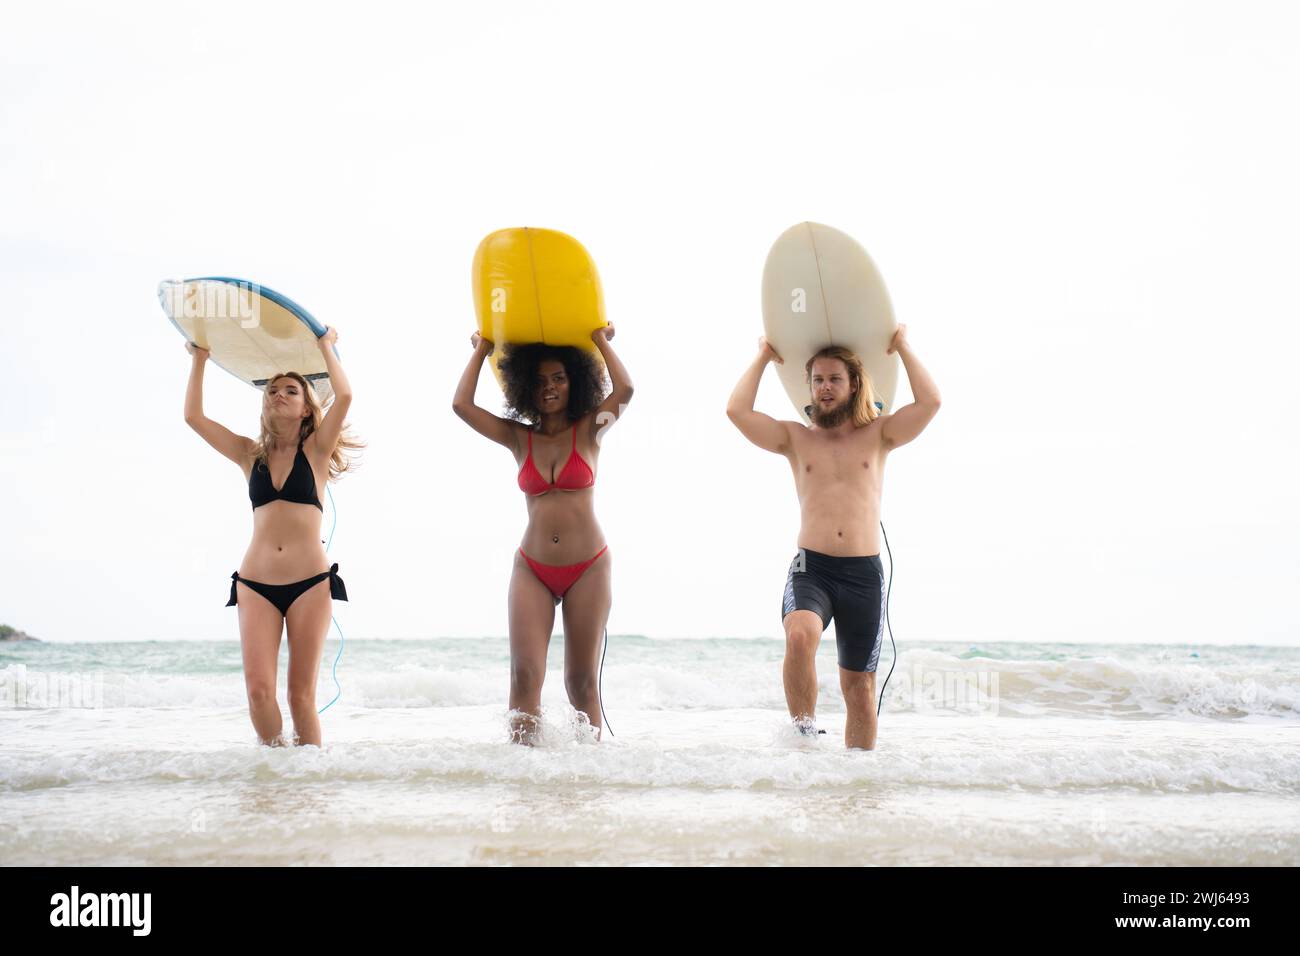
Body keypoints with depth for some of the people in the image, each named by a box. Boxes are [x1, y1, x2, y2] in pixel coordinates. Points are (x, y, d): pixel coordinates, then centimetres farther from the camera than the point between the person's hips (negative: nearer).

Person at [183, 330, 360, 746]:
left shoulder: (315, 450, 6)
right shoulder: (251, 455, 14)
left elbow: (343, 396, -9)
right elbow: (193, 416, 9)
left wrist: (326, 347, 4)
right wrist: (199, 360, 14)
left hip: (310, 583, -2)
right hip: (255, 583, 2)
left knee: (301, 692, -1)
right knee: (258, 688, -11)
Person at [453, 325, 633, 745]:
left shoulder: (588, 431, 3)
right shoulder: (518, 437, 7)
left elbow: (625, 391, -14)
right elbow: (461, 404, -2)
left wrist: (600, 341, 0)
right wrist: (481, 350, 8)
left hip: (588, 568, -1)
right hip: (532, 569, 1)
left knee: (582, 679, 2)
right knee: (525, 672, -11)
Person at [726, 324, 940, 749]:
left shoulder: (878, 435, 13)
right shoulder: (795, 438, 13)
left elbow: (930, 402, 0)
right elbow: (737, 410, 2)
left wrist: (903, 347, 10)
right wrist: (763, 357, 13)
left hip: (864, 573, 1)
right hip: (811, 567, -1)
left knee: (859, 684, 4)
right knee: (800, 635, -33)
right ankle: (804, 733, -20)